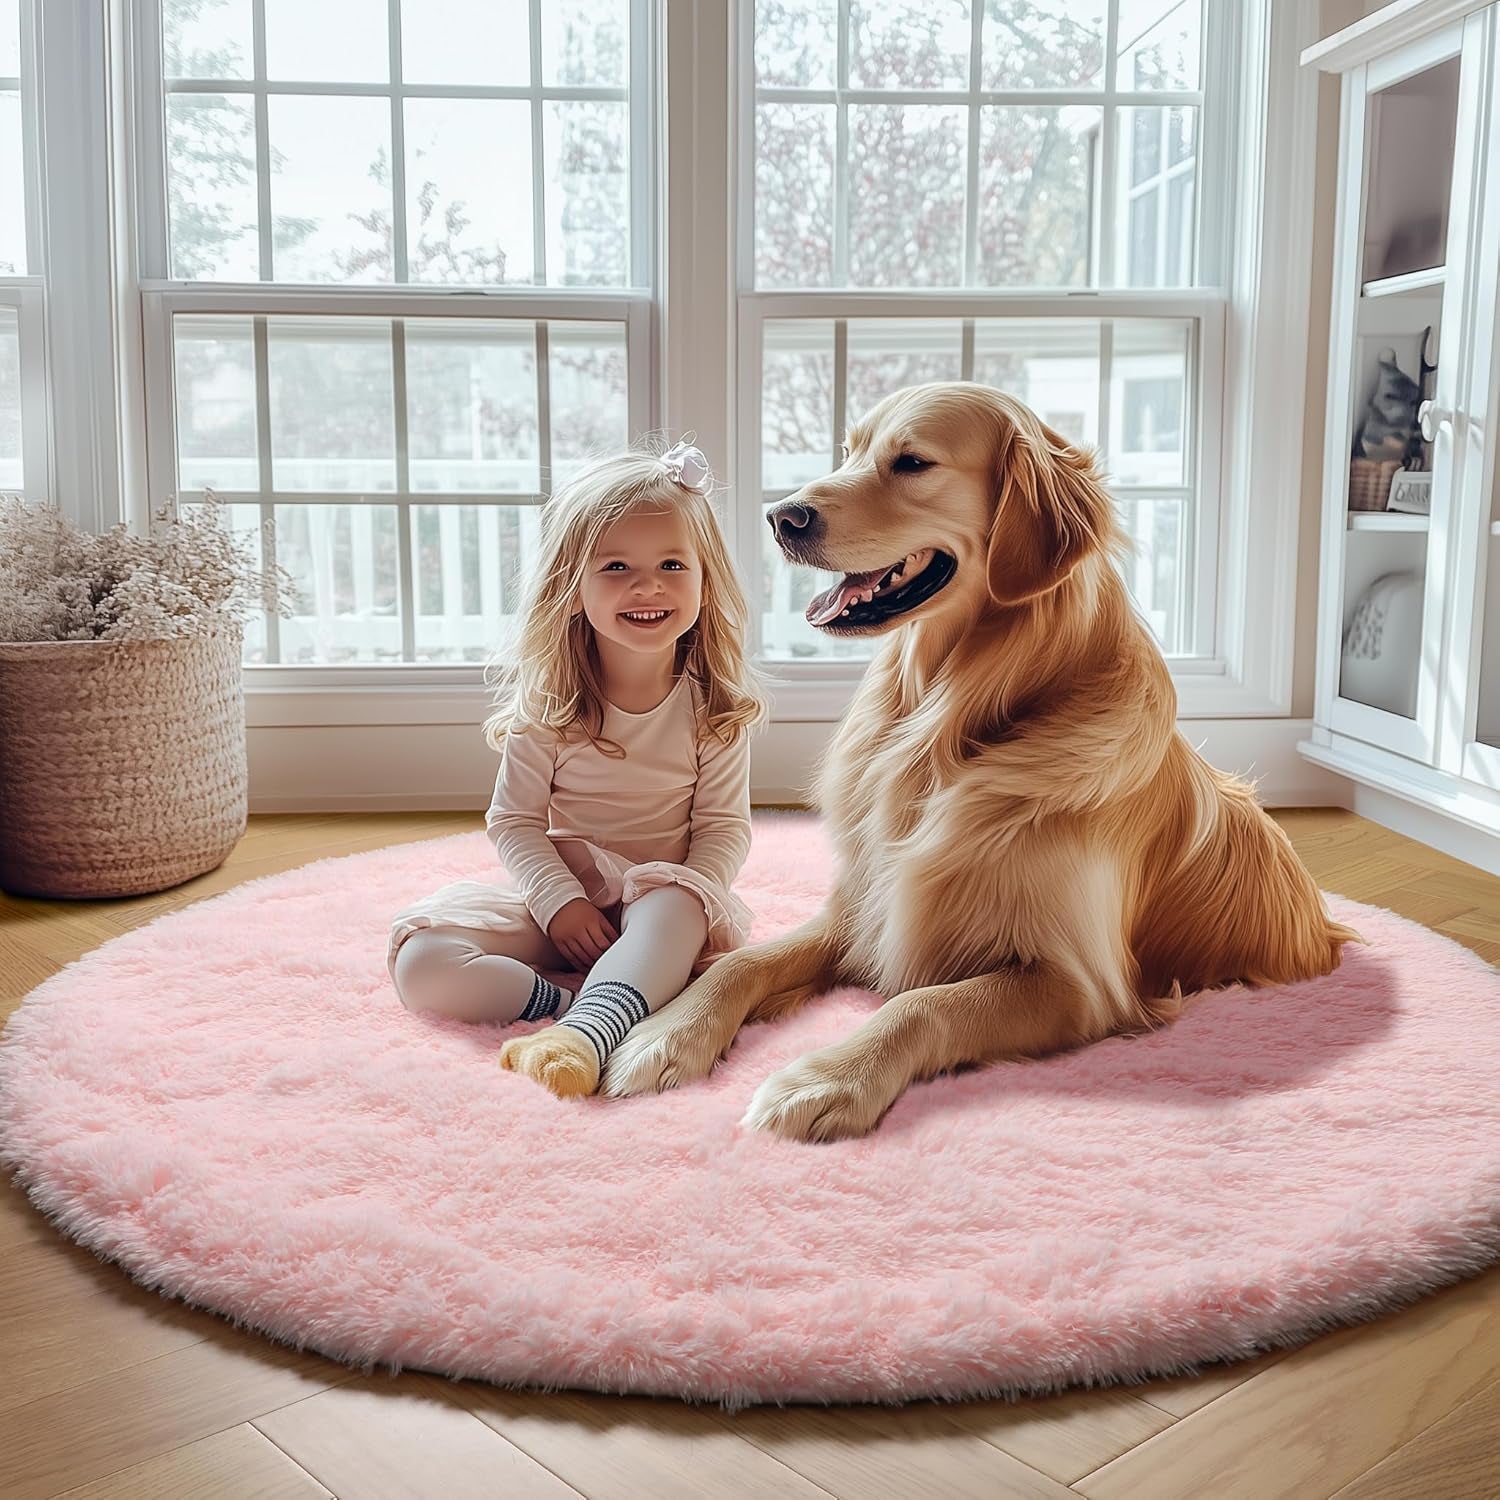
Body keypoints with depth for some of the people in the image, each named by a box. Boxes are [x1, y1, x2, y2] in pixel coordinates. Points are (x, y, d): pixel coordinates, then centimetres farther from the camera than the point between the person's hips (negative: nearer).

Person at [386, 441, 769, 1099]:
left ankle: (588, 1031, -56)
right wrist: (561, 901, -16)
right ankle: (577, 1006, -34)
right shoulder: (549, 705, -2)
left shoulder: (713, 706, -2)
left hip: (669, 902, -1)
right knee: (421, 961, -22)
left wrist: (679, 906, -21)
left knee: (679, 907, -40)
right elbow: (514, 822, 0)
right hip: (560, 897, 2)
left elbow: (724, 826, -3)